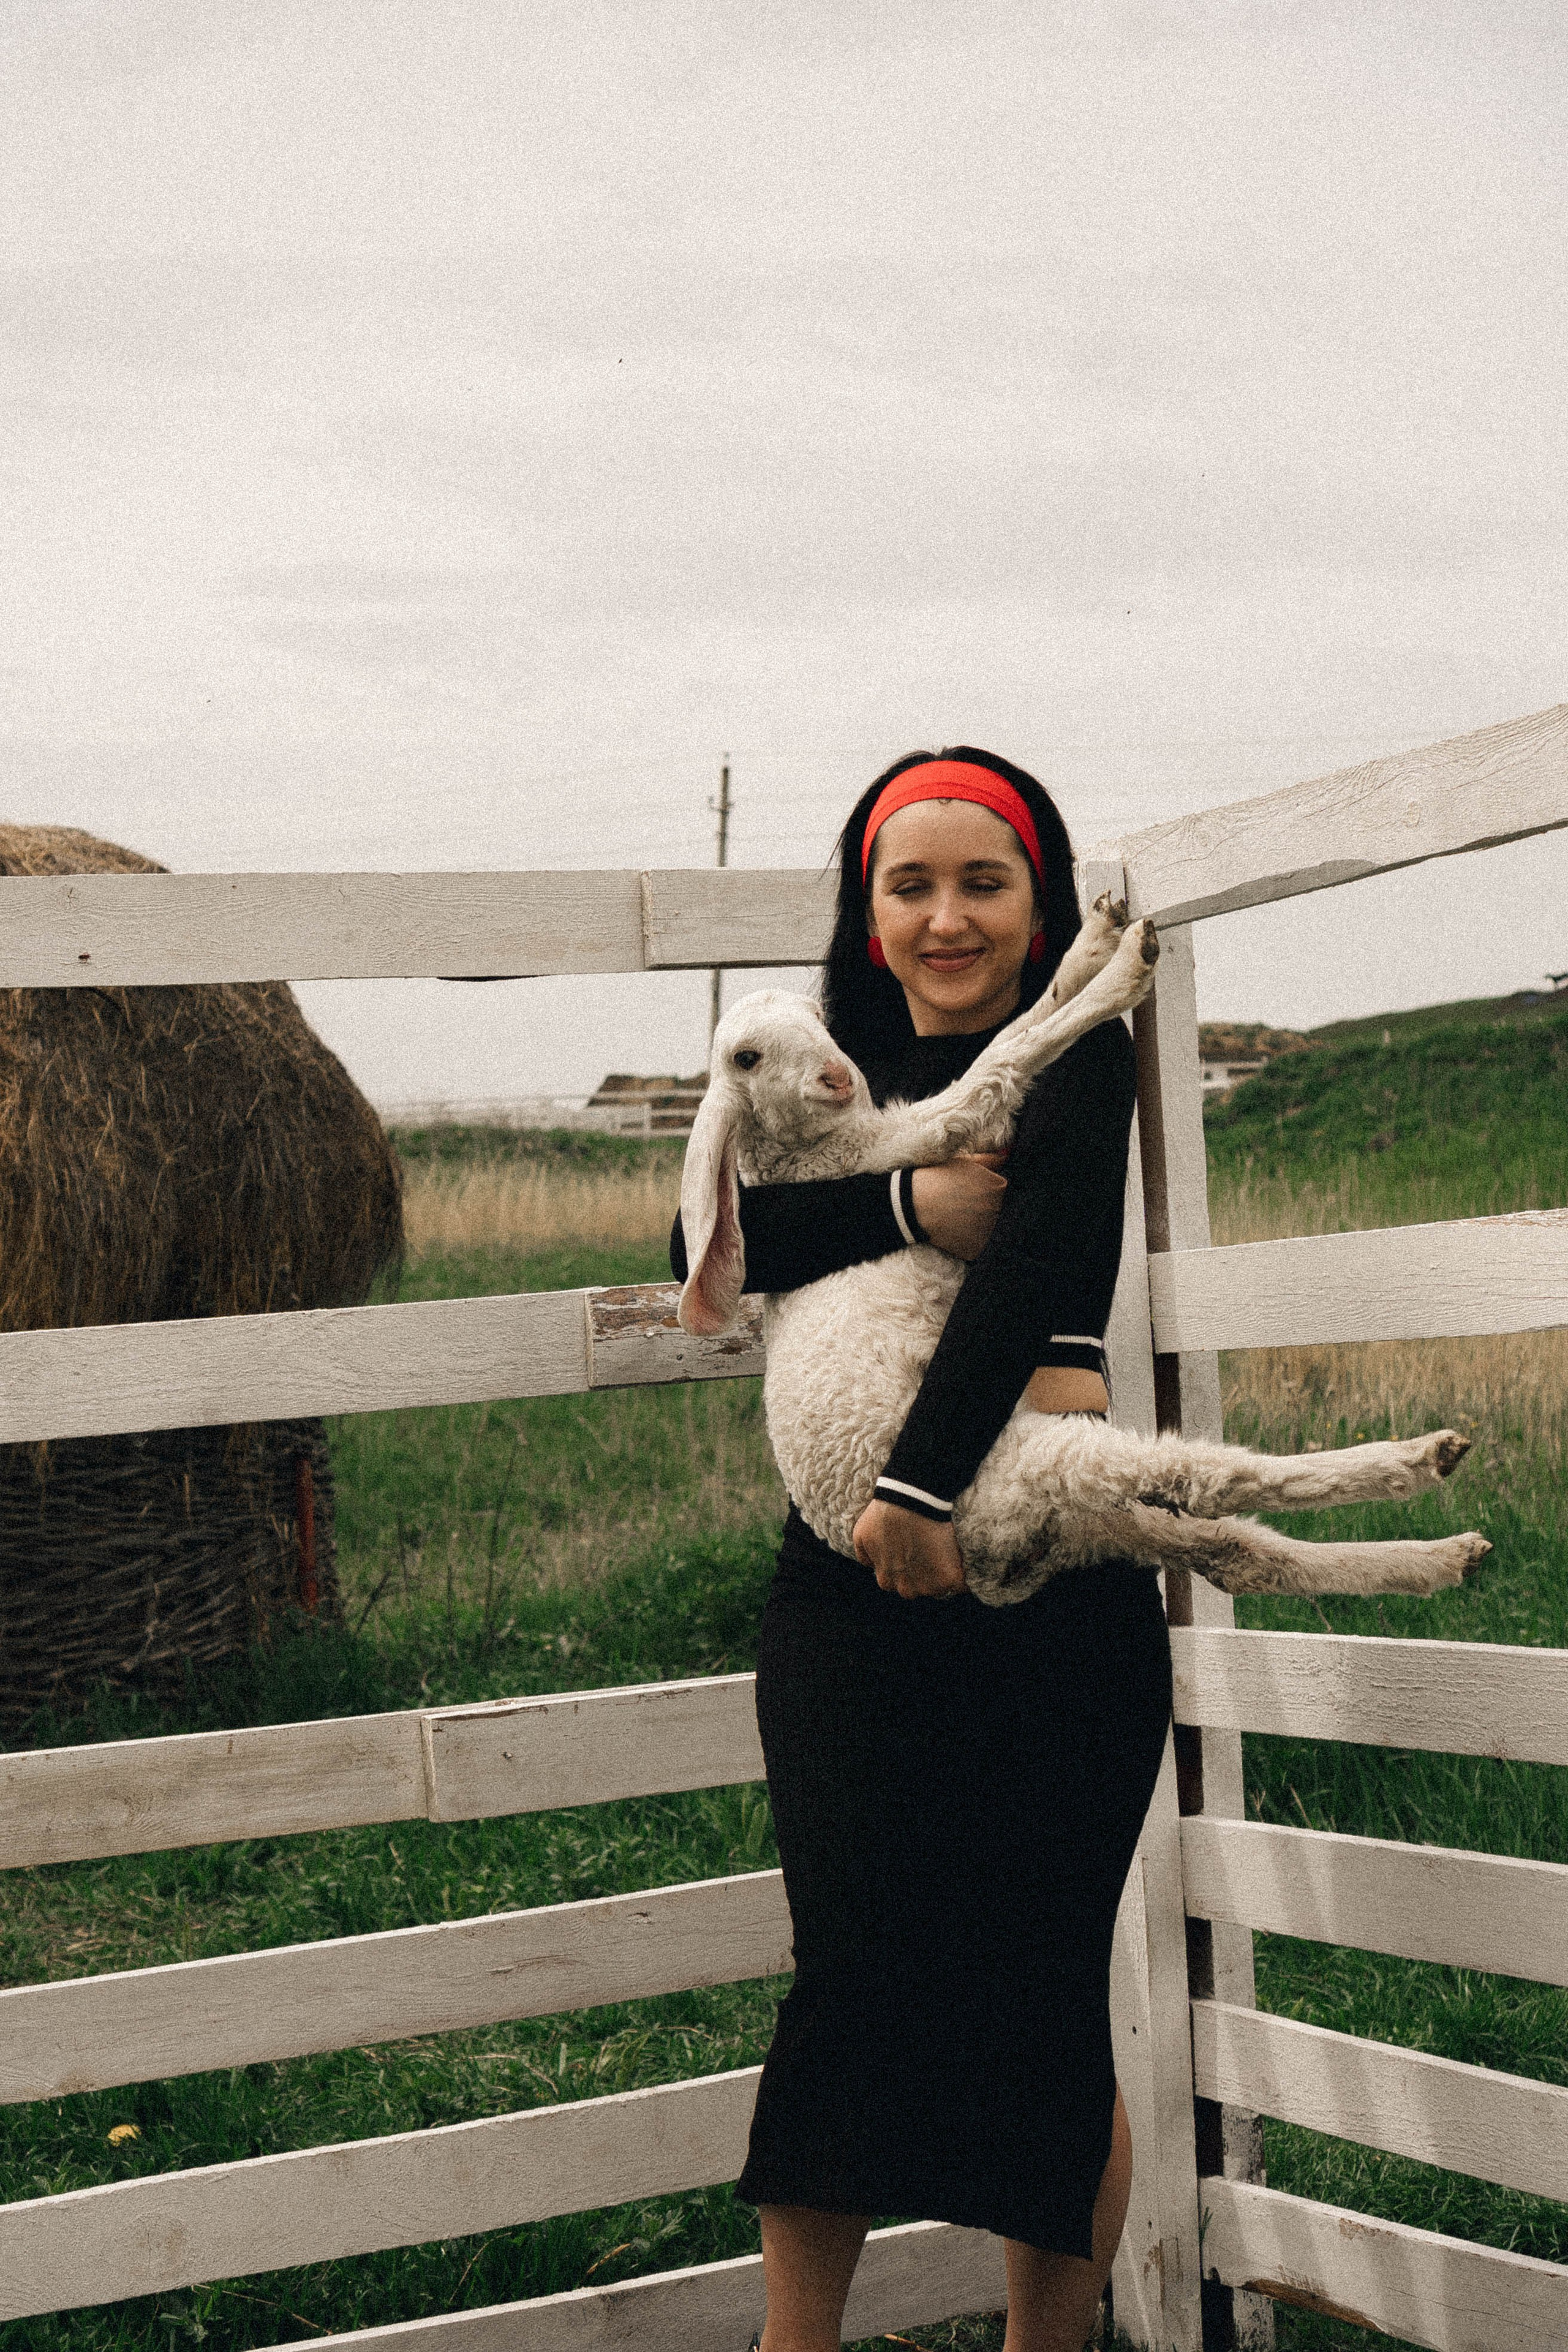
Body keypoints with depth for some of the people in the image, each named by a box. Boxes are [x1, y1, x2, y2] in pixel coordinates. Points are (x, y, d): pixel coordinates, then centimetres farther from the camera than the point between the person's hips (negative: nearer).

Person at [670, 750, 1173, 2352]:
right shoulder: (845, 1077, 12)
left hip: (1049, 1597, -3)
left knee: (1043, 2007, 2)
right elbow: (706, 1244, -4)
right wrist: (905, 1202, -20)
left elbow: (1038, 1246, -17)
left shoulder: (1077, 1054, -1)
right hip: (852, 1582, 3)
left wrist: (929, 1479, -28)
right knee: (854, 1980, 0)